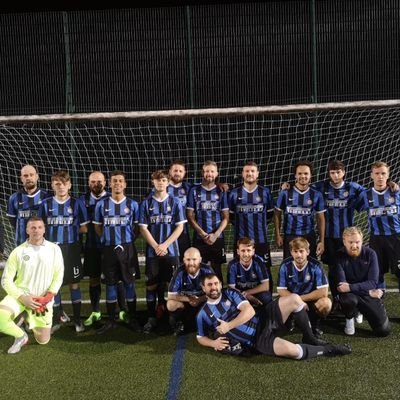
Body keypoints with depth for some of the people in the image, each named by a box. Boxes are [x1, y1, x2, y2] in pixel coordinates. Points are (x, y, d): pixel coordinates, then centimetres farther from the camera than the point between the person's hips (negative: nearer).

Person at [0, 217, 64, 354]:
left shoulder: (54, 249, -3)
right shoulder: (18, 251, -5)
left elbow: (58, 275, 0)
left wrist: (48, 296, -13)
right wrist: (23, 298, -15)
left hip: (43, 299, 1)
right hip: (20, 295, -1)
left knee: (43, 341, 6)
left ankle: (29, 319, 38)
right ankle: (21, 336, 2)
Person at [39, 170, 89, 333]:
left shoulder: (77, 204, -2)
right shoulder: (46, 204, 1)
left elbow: (84, 228, 1)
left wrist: (70, 230, 0)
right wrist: (59, 231, -2)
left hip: (71, 249, -1)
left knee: (74, 284, 6)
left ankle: (77, 319, 19)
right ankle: (55, 320, 22)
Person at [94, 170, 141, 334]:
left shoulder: (132, 204, 1)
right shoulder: (101, 204, 2)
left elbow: (137, 227, 9)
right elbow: (97, 227, 12)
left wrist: (128, 239, 0)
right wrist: (107, 239, 6)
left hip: (127, 248, -1)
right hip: (109, 249, 1)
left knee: (129, 283, 5)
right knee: (110, 284, 6)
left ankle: (132, 319, 16)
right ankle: (111, 320, 16)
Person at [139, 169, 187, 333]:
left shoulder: (175, 202, 3)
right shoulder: (146, 203, 4)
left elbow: (179, 227, -1)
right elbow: (143, 228, 1)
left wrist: (165, 245, -10)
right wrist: (156, 246, -10)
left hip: (171, 250, 0)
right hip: (152, 251, 1)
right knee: (151, 285, 4)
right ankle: (151, 318, 13)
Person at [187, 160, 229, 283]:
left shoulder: (221, 192, 5)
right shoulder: (194, 191, 4)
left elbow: (226, 218, 3)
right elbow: (190, 216, 2)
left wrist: (215, 235, -10)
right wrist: (203, 234, -8)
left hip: (217, 238, 0)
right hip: (199, 239, 0)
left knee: (217, 270, 5)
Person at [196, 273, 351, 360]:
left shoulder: (230, 293, 4)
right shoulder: (203, 314, 2)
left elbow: (249, 311, -7)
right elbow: (201, 338, 13)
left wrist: (228, 326, -16)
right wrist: (214, 343, -10)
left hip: (263, 321, 3)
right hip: (256, 341, -3)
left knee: (294, 299, -18)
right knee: (292, 351, -31)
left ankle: (309, 338, 1)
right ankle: (327, 349, -3)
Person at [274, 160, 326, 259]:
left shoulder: (316, 195, 1)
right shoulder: (285, 193, -2)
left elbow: (321, 219, 5)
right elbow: (277, 214, 4)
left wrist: (322, 241, 0)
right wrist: (278, 235, -3)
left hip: (309, 237, 1)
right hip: (289, 237, -1)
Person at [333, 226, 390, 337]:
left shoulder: (370, 254, -11)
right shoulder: (339, 256, -14)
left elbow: (373, 283, -17)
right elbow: (341, 284, -20)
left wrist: (350, 287, -31)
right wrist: (369, 292, -22)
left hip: (370, 294, 2)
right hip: (350, 294, -2)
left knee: (384, 330, -8)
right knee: (349, 300, -38)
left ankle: (363, 310, 24)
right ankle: (349, 319, 0)